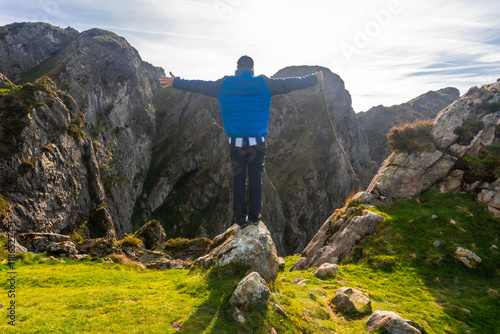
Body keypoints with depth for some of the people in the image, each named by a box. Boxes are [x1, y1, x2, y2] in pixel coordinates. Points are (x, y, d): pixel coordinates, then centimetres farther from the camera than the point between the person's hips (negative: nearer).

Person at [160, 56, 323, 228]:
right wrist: (314, 78, 25)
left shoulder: (224, 85, 4)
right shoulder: (264, 84, 2)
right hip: (258, 142, 0)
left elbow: (200, 86, 15)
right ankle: (254, 216, 15)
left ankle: (240, 218, 12)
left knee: (238, 179, 9)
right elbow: (289, 84, 10)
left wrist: (176, 82, 29)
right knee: (255, 178, 9)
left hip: (236, 143, 1)